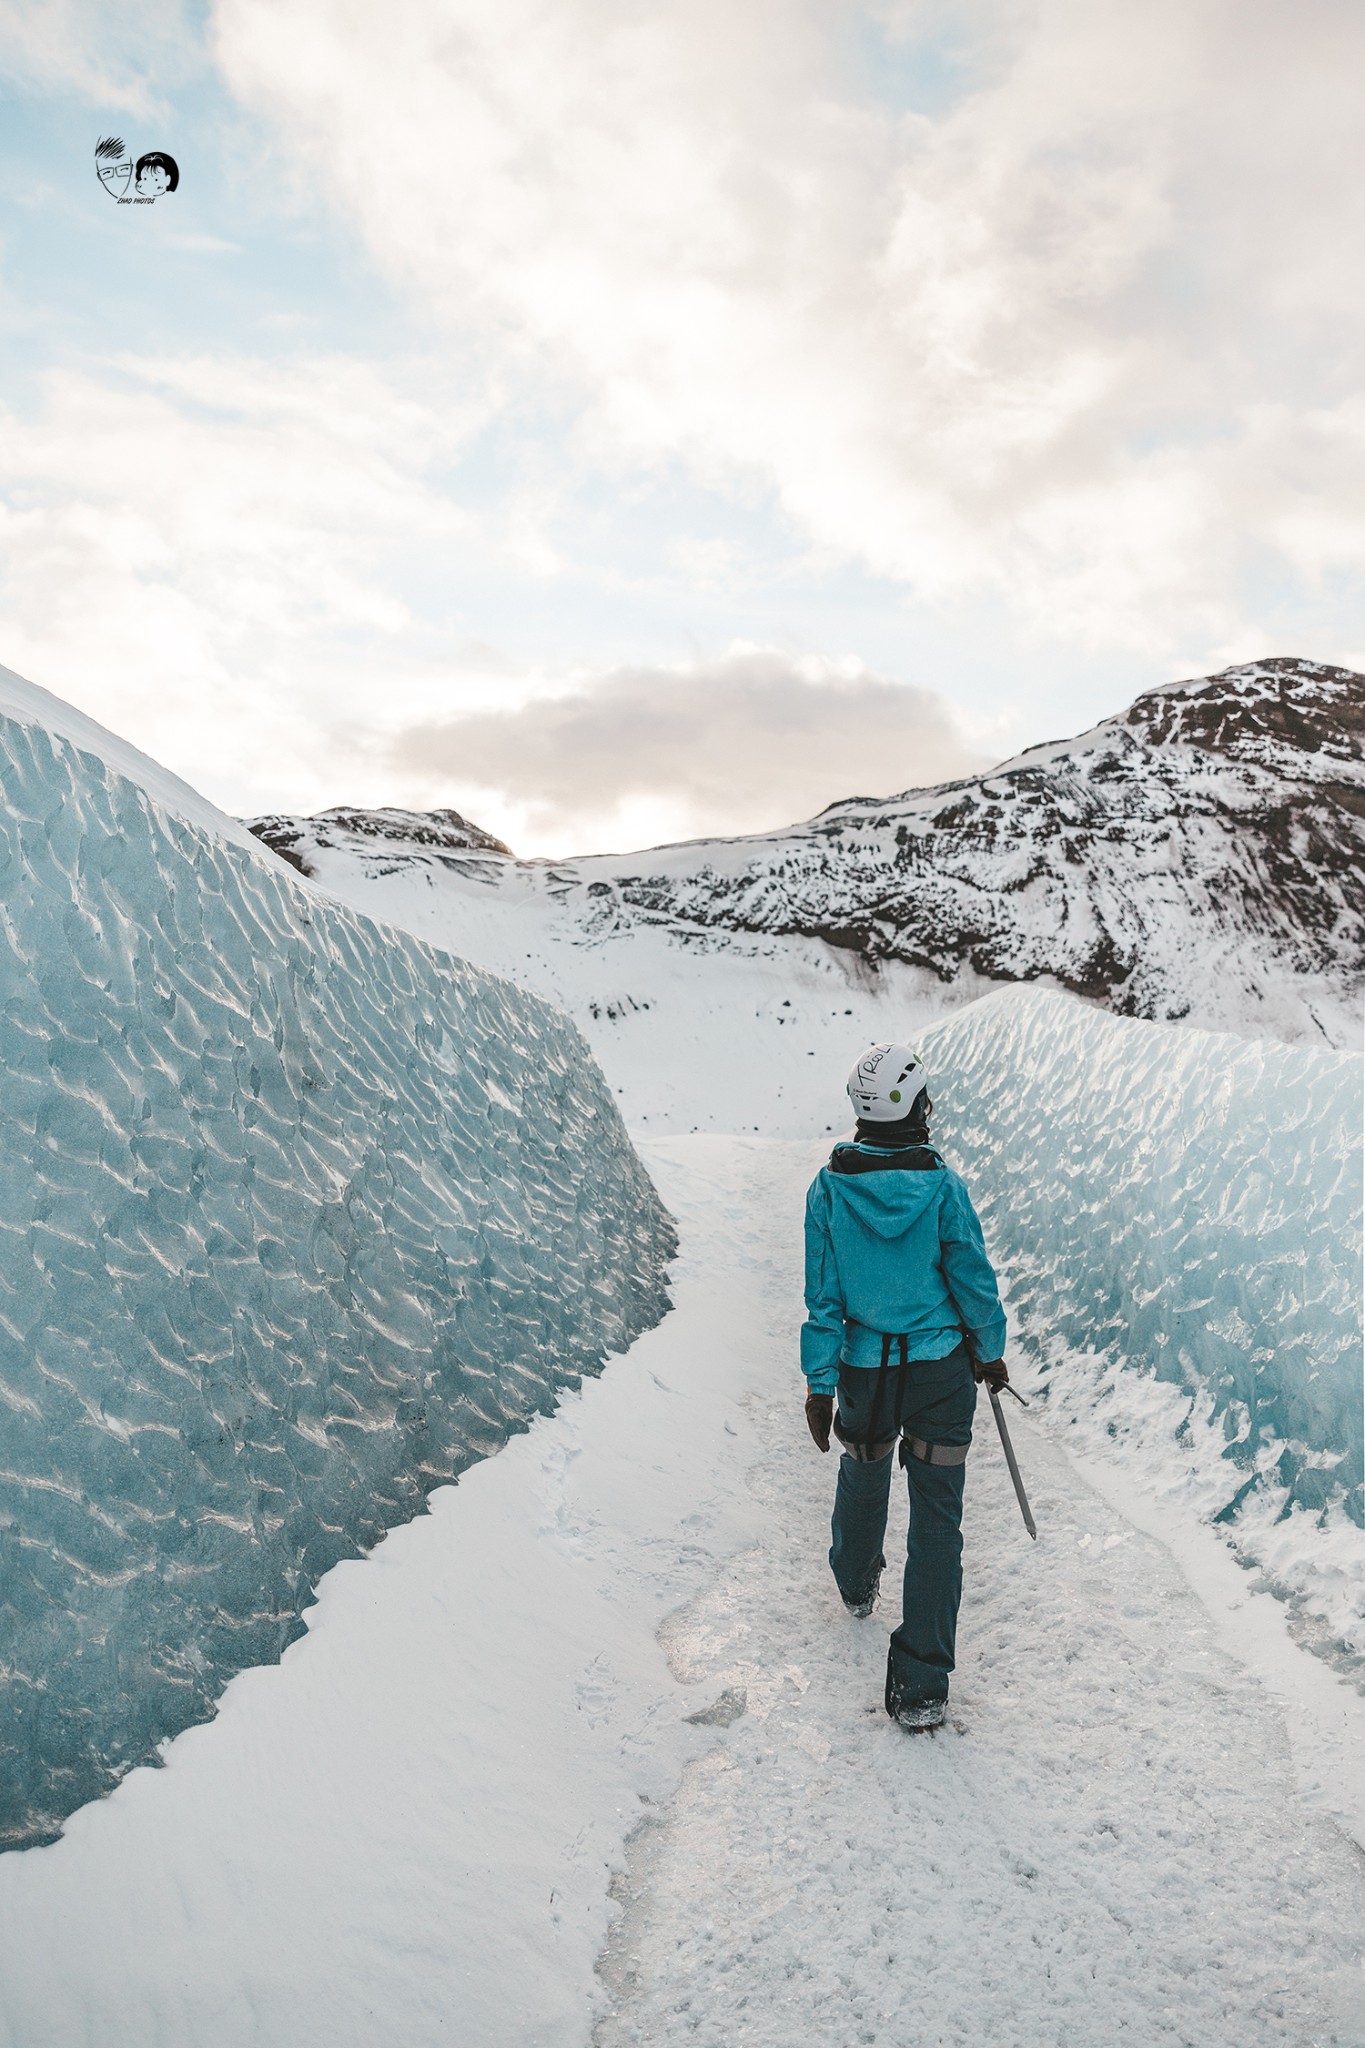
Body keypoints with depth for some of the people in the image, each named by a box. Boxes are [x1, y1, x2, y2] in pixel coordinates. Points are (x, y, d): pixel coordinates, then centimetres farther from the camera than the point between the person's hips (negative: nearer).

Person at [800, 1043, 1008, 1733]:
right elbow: (974, 1282, -8)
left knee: (863, 1474, 29)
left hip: (864, 1371, 2)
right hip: (941, 1370, -2)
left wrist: (820, 1382, 0)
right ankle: (921, 1687, 6)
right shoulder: (941, 1186, -16)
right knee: (937, 1516, 5)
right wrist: (990, 1352, 9)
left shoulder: (830, 1186, -11)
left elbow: (822, 1295, -8)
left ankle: (856, 1583, 56)